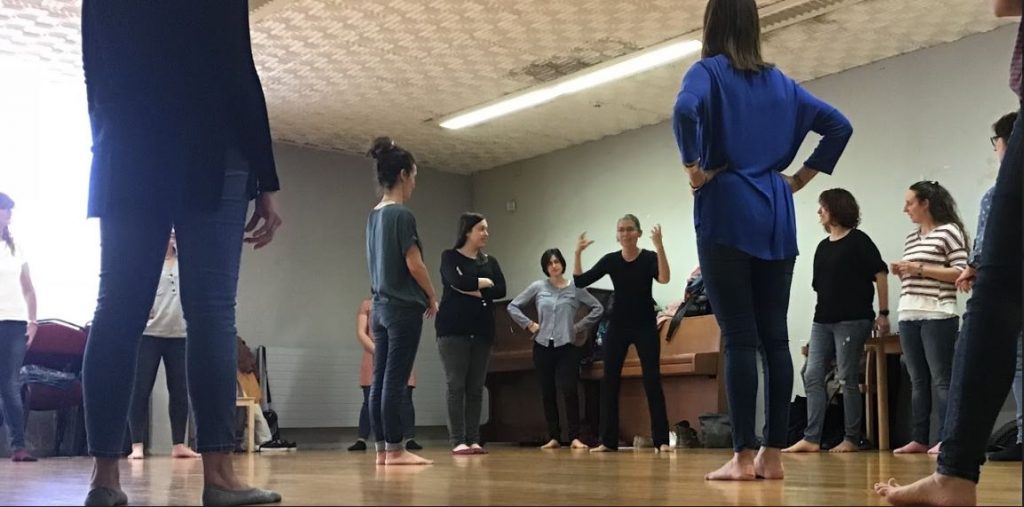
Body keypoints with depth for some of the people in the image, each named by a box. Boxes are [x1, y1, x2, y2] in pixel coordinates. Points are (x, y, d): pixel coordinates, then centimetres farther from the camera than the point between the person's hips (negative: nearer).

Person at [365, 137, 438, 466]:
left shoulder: (373, 216, 13)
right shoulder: (402, 214, -13)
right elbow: (414, 264, -14)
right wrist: (433, 298, -1)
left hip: (380, 306, 8)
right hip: (403, 307, -8)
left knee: (380, 380, 6)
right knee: (395, 380, -6)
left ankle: (381, 449, 10)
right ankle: (395, 450, -3)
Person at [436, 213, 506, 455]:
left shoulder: (490, 261, 15)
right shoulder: (450, 256, 3)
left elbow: (501, 290, -1)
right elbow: (458, 281, -15)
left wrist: (471, 290, -9)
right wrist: (484, 283, -2)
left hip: (482, 329, 4)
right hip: (453, 328, -4)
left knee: (476, 387, 2)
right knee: (456, 385, -6)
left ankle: (474, 440, 5)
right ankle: (457, 441, -6)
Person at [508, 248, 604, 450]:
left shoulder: (575, 288, 3)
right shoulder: (537, 287, 6)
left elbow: (598, 308, 5)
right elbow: (513, 306, 10)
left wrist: (579, 326, 0)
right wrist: (529, 324, 2)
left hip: (567, 345, -2)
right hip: (543, 346, 2)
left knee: (570, 391, -11)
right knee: (548, 393, 5)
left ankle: (574, 437, -7)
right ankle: (554, 437, 12)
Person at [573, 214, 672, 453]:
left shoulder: (650, 257, -6)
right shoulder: (610, 260, 2)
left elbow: (665, 278, -26)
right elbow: (580, 282, -3)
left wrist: (659, 247, -33)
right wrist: (578, 253, -12)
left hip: (645, 326, -3)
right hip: (618, 326, 3)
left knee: (652, 381, -4)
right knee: (609, 381, 1)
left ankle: (661, 440, 1)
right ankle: (608, 440, 8)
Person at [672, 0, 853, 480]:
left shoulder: (709, 71, -1)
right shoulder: (779, 81, 16)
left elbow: (685, 111, -23)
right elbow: (839, 125, 14)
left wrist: (694, 168, -11)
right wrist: (801, 177, 14)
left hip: (727, 213, -5)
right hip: (776, 217, 5)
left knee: (739, 338, -7)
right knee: (774, 336, 4)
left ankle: (743, 457, -6)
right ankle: (772, 454, 7)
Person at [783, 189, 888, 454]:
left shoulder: (858, 241, -3)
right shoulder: (823, 246, 16)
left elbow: (880, 274, -7)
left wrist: (883, 313, -10)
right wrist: (821, 315, 15)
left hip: (852, 320, -7)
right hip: (822, 321, 7)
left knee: (848, 379, -3)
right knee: (813, 377, -1)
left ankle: (851, 439, 6)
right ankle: (811, 438, -1)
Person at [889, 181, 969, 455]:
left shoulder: (949, 231, -3)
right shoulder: (911, 238, 18)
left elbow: (961, 272, -9)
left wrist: (919, 269, -12)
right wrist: (902, 273, 3)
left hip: (938, 316, -7)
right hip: (908, 316, 7)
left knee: (941, 380, -6)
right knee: (918, 381, 8)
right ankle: (919, 439, 11)